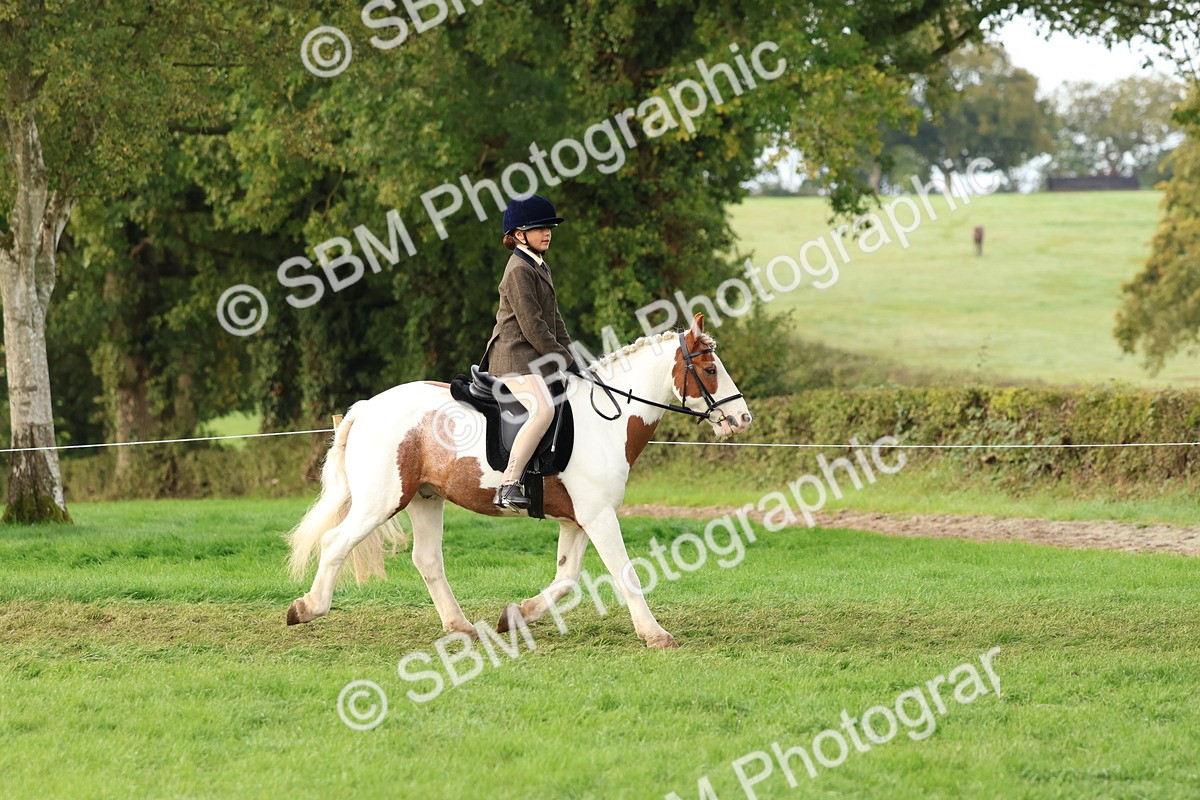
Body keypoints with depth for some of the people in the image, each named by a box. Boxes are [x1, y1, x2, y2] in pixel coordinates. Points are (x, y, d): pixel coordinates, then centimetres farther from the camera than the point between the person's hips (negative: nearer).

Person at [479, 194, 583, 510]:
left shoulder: (541, 267, 20)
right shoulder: (519, 270, -12)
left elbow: (553, 319, 23)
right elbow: (532, 326, -17)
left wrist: (569, 356, 12)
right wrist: (564, 360, -14)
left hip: (536, 359, 11)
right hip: (515, 356, -11)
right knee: (543, 409, -31)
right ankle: (508, 486, -34)